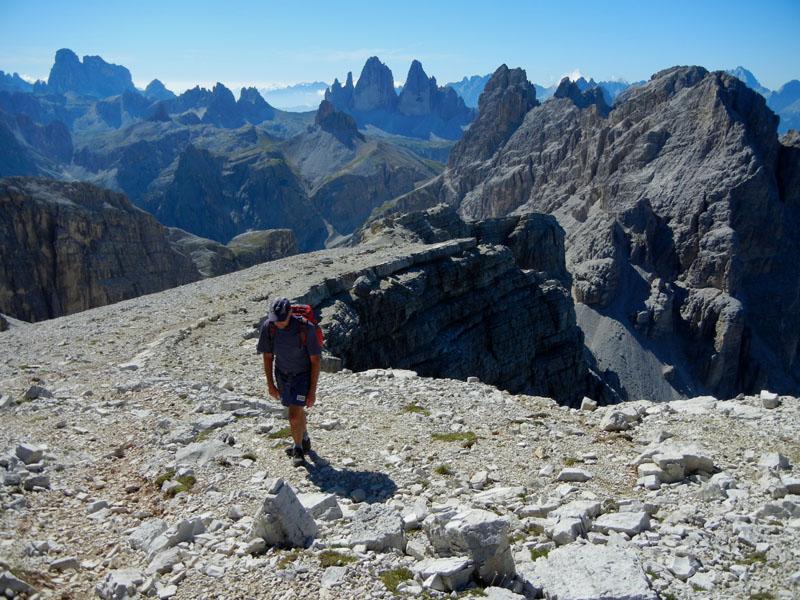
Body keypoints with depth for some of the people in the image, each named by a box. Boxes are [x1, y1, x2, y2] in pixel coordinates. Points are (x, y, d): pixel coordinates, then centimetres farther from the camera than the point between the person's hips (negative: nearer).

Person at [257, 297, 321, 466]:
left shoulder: (306, 328, -30)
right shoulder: (268, 326, -18)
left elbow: (315, 361, -21)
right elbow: (267, 356, -3)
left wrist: (312, 392, -20)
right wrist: (270, 384, -1)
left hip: (303, 375, -4)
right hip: (282, 374, 4)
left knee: (294, 416, -13)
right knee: (297, 411, 22)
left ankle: (298, 449, 13)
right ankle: (305, 440, 48)